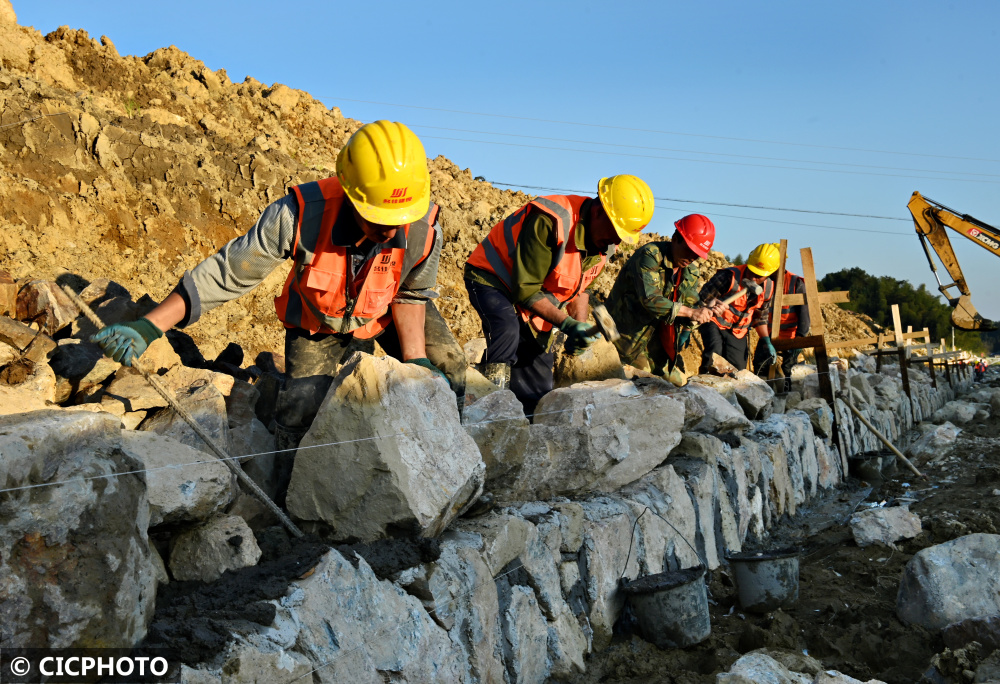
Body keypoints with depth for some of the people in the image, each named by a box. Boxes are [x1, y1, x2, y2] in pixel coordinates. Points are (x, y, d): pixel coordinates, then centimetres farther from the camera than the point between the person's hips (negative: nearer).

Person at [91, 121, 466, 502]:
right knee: (303, 407, -11)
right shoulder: (301, 215, -39)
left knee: (446, 363, -10)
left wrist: (417, 361, -18)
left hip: (385, 313, 2)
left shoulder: (424, 228, -33)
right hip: (318, 320, -1)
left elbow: (412, 294, -11)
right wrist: (148, 327, -34)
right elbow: (226, 272, -32)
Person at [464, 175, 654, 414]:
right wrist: (567, 324, -33)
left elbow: (579, 286, 9)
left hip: (533, 303, 8)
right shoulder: (550, 222, -33)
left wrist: (580, 329, -7)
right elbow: (525, 289, -30)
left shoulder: (606, 243, -6)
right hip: (491, 280, -8)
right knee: (507, 329, -38)